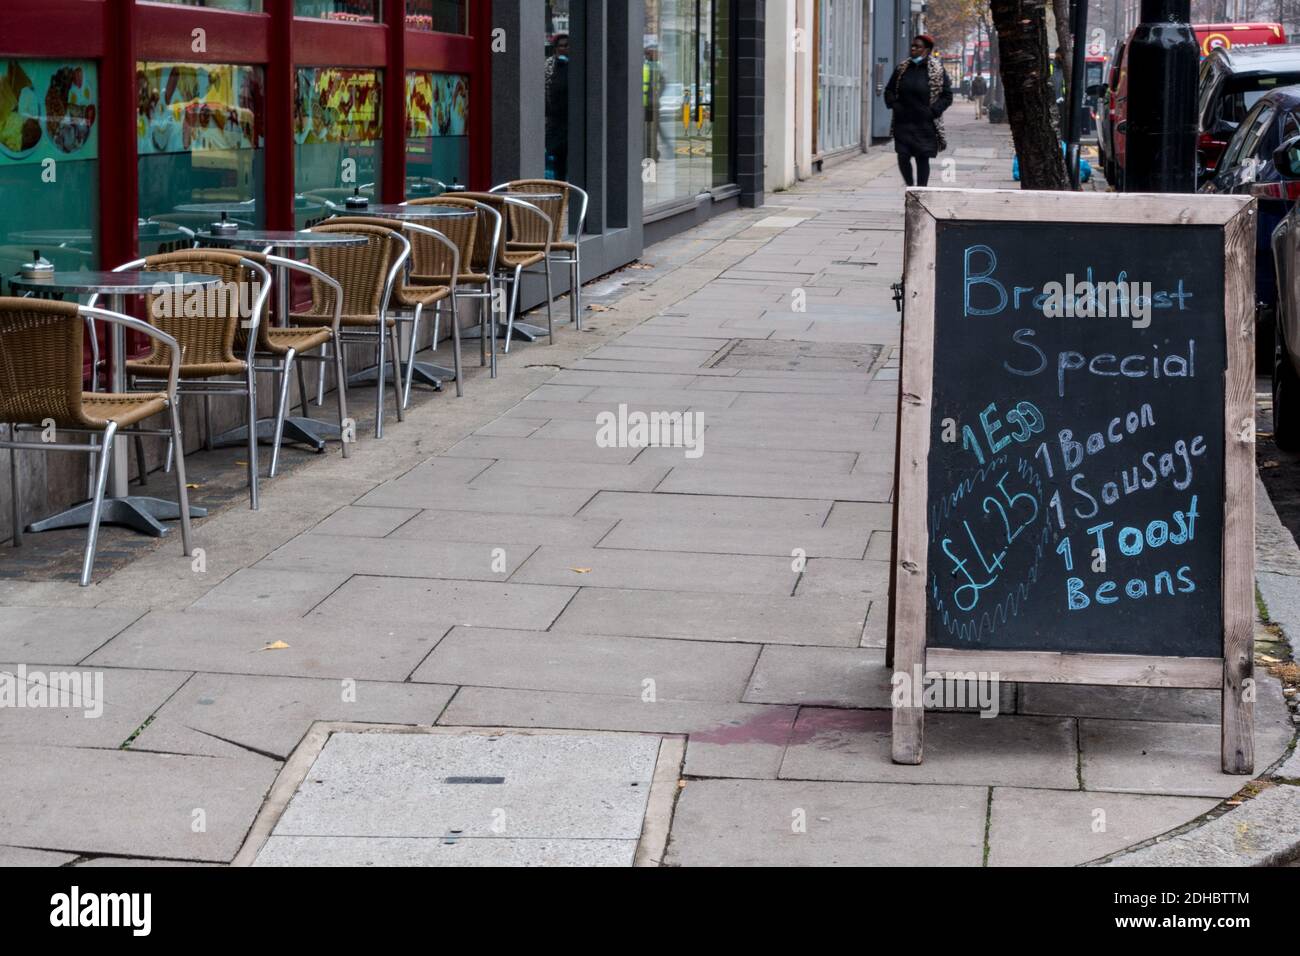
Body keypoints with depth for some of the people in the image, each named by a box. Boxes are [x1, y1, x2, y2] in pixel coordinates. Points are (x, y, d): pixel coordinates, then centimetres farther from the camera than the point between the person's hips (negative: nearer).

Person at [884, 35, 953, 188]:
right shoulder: (902, 68, 8)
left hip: (925, 124, -3)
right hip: (903, 123, 3)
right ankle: (910, 186, 18)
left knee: (922, 159, 1)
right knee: (903, 157, -4)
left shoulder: (938, 71, -2)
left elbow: (947, 96, -1)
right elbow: (889, 90, 16)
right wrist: (894, 105, -1)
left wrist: (933, 111, -12)